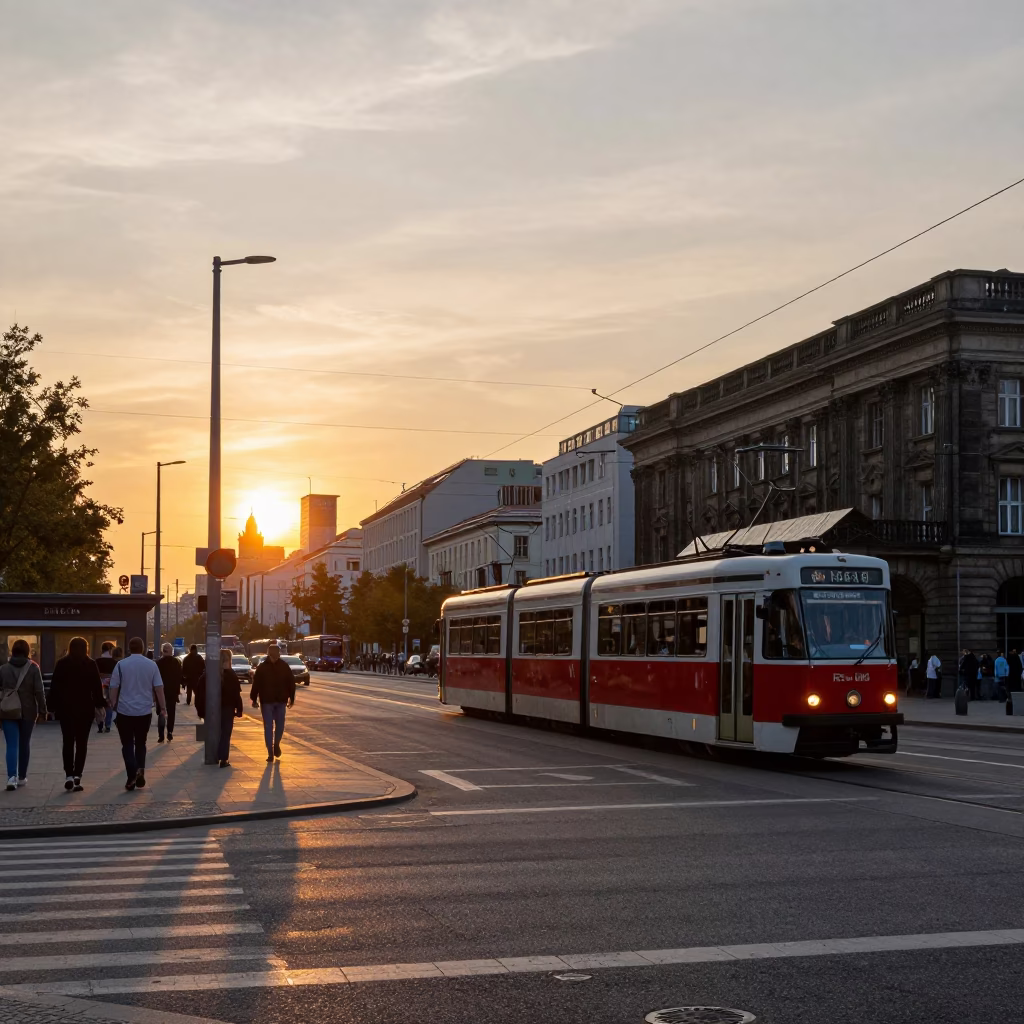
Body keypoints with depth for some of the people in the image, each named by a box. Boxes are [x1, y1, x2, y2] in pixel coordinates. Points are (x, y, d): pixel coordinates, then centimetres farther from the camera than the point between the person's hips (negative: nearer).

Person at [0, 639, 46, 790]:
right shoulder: (33, 668, -4)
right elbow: (39, 691, -7)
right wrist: (42, 710, -1)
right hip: (28, 711, 0)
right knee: (24, 744, 15)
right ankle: (22, 777, 23)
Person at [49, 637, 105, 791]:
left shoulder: (61, 664, 1)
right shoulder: (90, 664, -3)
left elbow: (54, 687, 1)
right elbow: (97, 687, -4)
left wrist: (54, 707, 6)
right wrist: (100, 705, 3)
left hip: (65, 708, 1)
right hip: (85, 708, -1)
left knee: (68, 742, 8)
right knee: (81, 743, 5)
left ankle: (69, 775, -5)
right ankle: (77, 775, -3)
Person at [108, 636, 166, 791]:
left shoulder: (121, 665, -5)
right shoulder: (151, 665, 0)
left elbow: (114, 688, -3)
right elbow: (159, 688, 0)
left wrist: (113, 704, 10)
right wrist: (162, 706, 8)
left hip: (125, 710, -2)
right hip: (145, 711, 2)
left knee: (128, 744, 4)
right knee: (140, 743, 16)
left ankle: (132, 776, -11)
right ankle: (140, 770, 0)